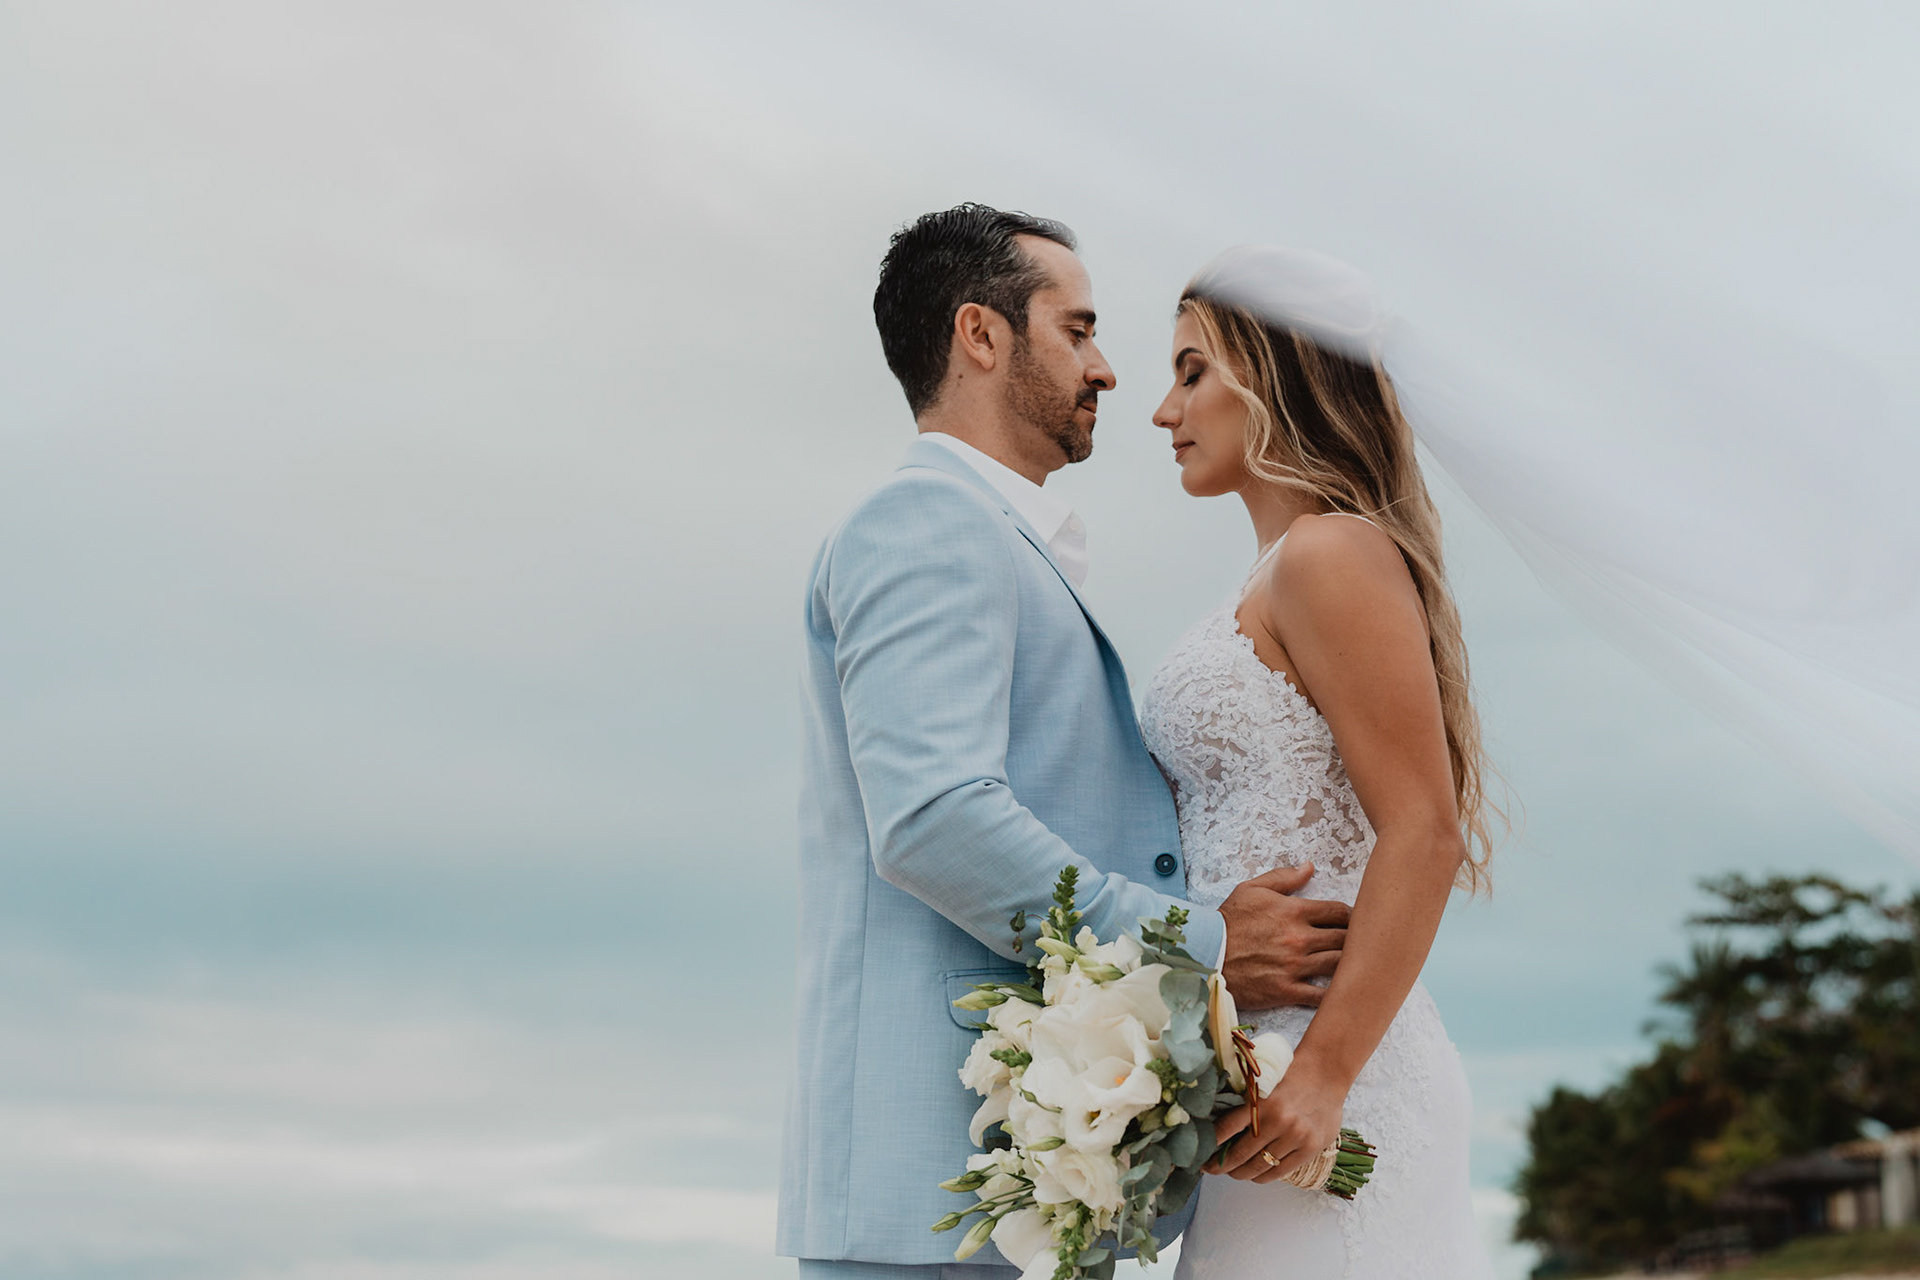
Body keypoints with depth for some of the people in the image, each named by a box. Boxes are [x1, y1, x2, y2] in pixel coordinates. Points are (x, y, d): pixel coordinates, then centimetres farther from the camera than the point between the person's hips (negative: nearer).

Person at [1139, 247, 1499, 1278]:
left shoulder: (1334, 554, -10)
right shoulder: (1273, 586, 19)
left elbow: (1423, 837, -17)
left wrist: (1324, 1073, -22)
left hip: (1324, 1061, -9)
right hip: (1258, 1065, 9)